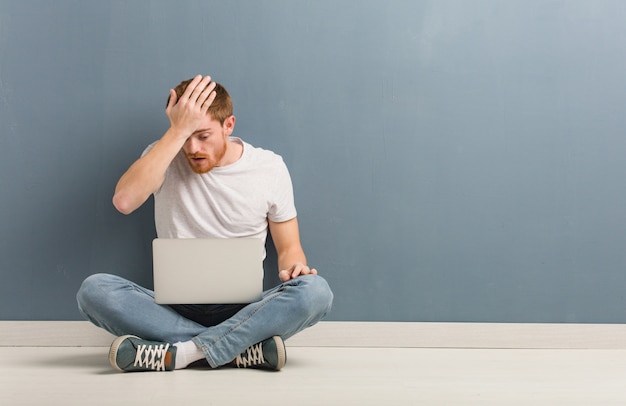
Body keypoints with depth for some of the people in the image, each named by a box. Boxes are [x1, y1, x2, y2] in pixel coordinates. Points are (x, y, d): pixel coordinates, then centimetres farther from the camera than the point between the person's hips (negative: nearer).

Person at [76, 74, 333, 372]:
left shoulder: (270, 167, 3)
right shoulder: (163, 157, 2)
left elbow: (289, 248, 9)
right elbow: (124, 201, -20)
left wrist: (293, 267, -16)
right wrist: (178, 131, -19)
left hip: (242, 311, 0)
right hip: (175, 309, 1)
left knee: (316, 291, -30)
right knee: (93, 290, -27)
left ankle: (181, 353, -31)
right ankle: (244, 349, -29)